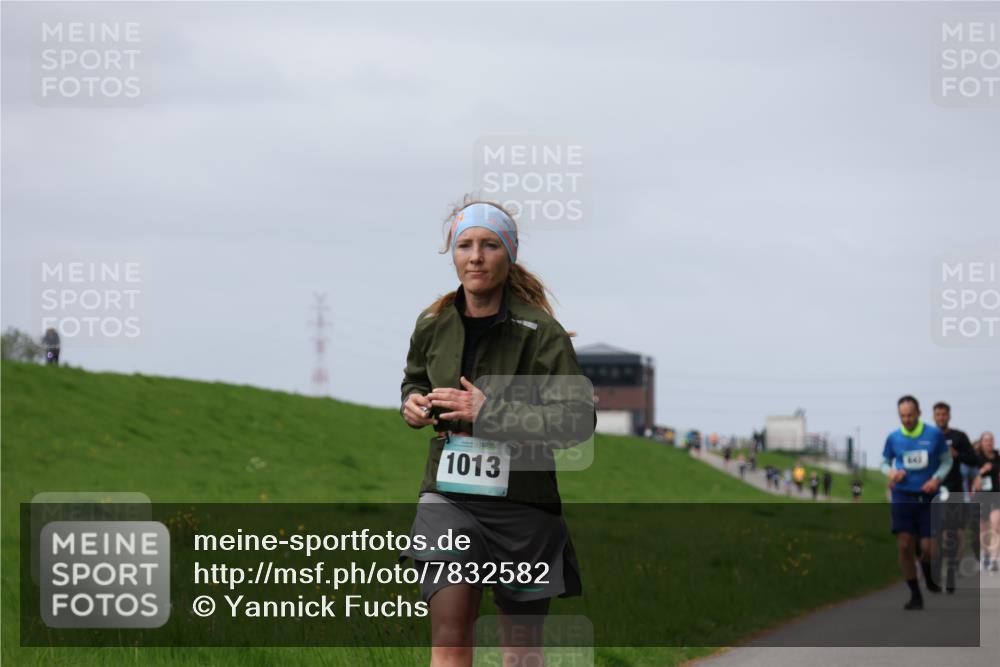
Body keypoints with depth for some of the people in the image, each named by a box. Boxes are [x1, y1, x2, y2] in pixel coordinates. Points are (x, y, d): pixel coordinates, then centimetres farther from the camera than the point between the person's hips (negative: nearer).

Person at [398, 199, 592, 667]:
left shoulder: (539, 331, -10)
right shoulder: (433, 325, 5)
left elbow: (579, 417, -17)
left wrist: (492, 413, -23)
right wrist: (414, 403, 2)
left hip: (522, 501, -2)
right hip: (448, 497, 2)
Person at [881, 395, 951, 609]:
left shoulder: (934, 434, -3)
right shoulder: (893, 438, 1)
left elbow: (946, 461, 7)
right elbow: (885, 462, 15)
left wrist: (937, 479, -11)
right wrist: (891, 473, -8)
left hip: (928, 498, -1)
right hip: (903, 497, 1)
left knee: (928, 548, -4)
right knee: (904, 546, -8)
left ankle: (928, 575, 32)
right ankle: (915, 595, 5)